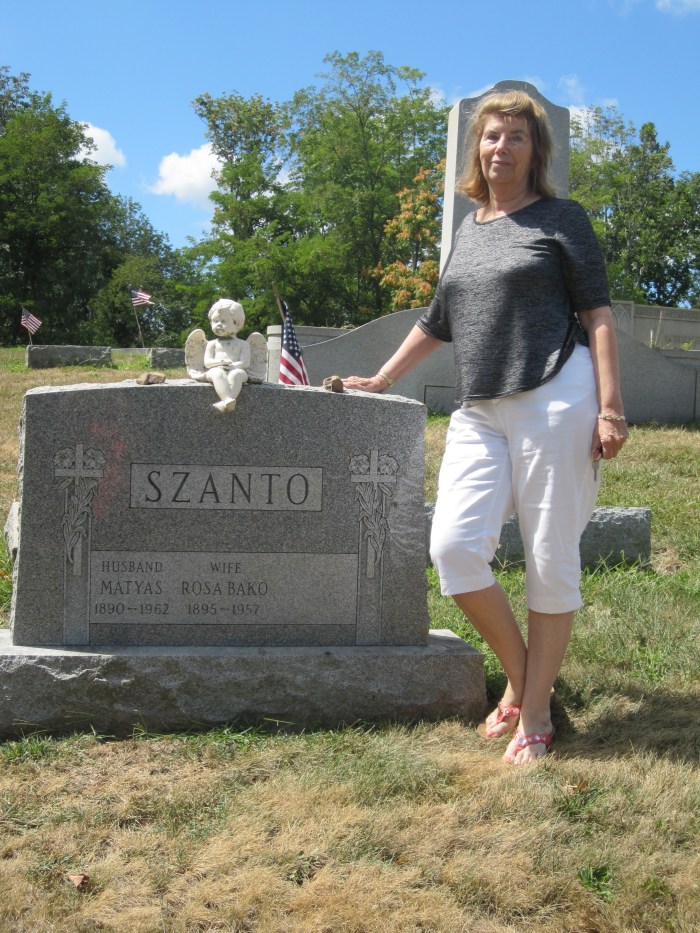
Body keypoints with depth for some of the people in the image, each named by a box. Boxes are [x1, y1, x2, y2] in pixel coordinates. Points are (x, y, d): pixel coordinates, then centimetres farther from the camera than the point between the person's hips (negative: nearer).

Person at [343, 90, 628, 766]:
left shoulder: (559, 218, 5)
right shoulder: (468, 228, 21)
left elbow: (596, 312, -1)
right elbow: (437, 321, 28)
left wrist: (609, 406, -11)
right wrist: (381, 380, 30)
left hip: (555, 401, -5)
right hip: (479, 411, 5)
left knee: (550, 562, -2)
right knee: (454, 546, -10)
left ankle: (535, 712, 12)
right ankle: (519, 676, 11)